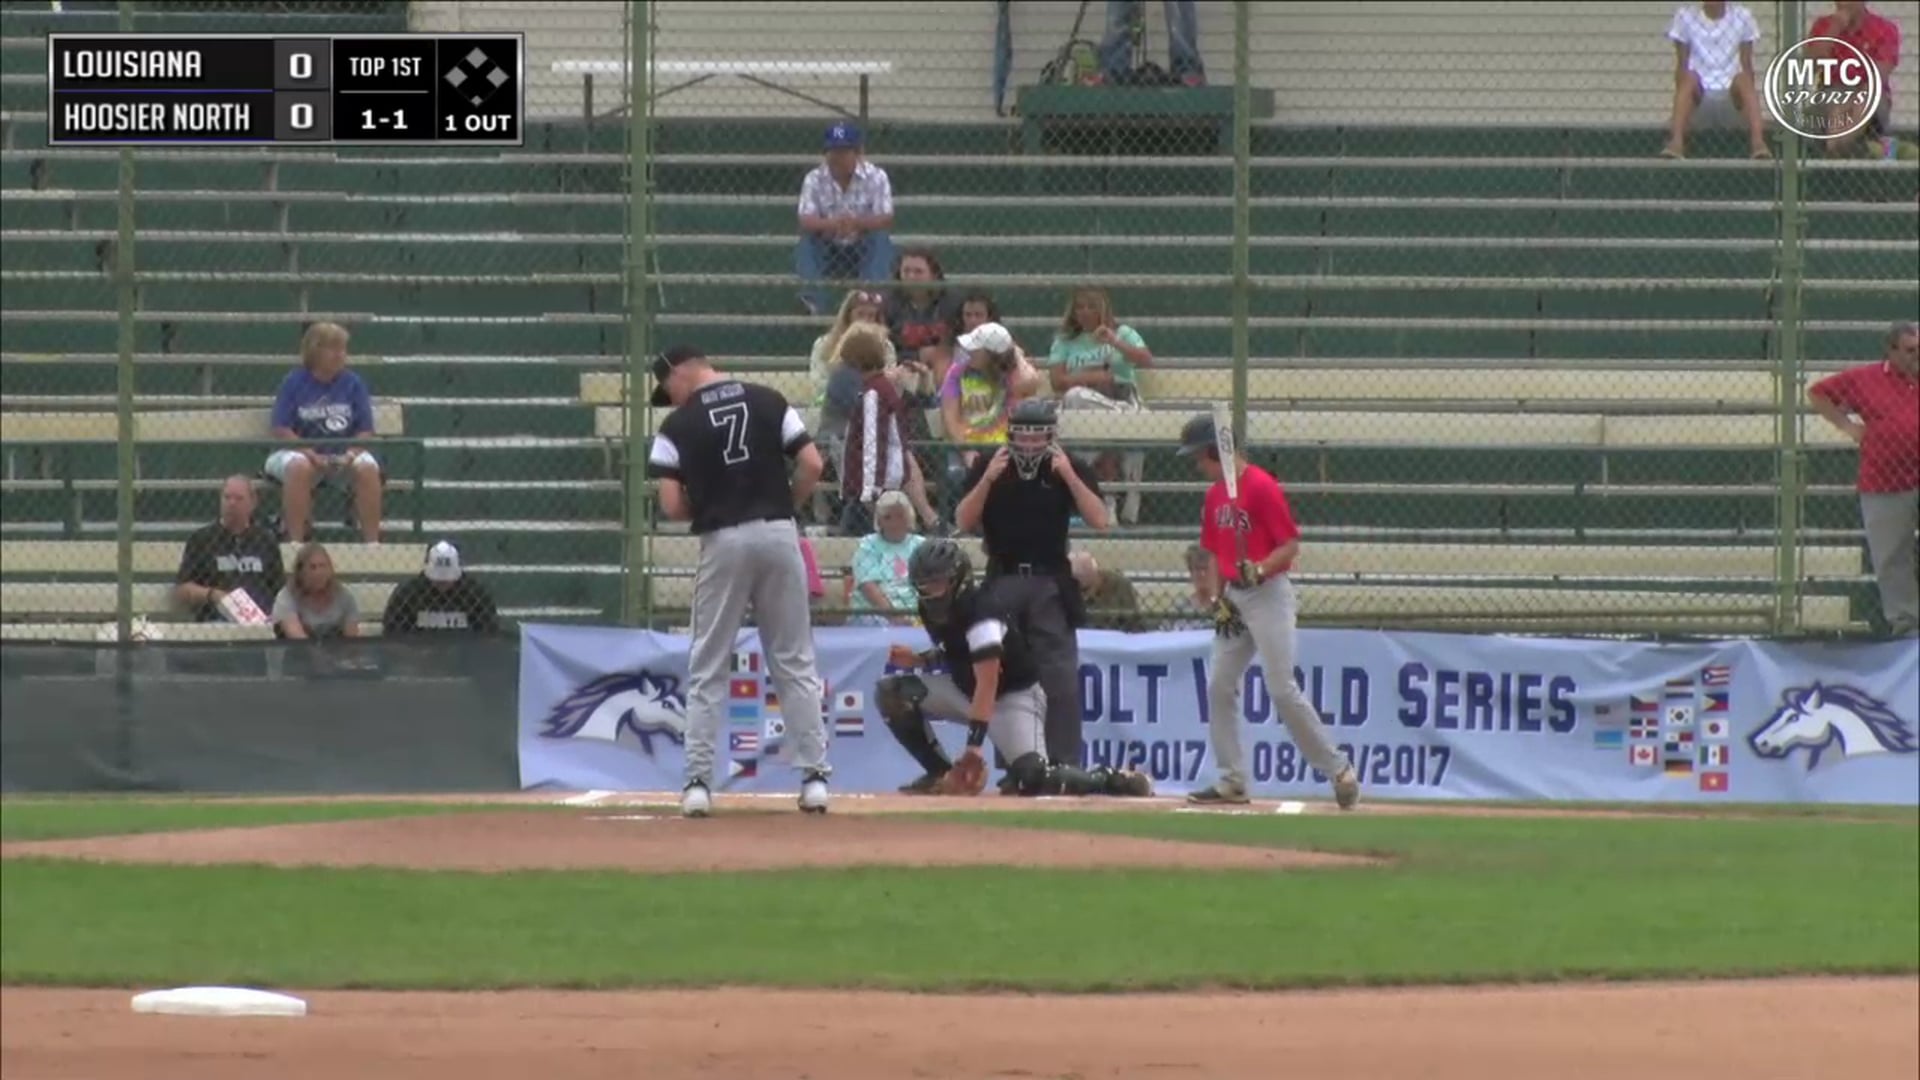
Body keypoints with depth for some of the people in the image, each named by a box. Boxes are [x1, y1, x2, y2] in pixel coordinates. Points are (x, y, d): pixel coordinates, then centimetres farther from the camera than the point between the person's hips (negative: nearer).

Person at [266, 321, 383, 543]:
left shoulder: (352, 384, 4)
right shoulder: (294, 382, -3)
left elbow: (365, 432, 4)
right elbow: (281, 430, -8)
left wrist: (352, 454, -17)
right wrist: (312, 455, -21)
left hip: (343, 456, 2)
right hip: (300, 451, -2)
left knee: (368, 468, -28)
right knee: (299, 468, -37)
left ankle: (372, 541, -23)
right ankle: (295, 542, -35)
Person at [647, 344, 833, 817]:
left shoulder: (679, 425, -1)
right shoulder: (769, 402, 6)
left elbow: (672, 506, -6)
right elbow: (812, 465, 0)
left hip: (723, 541, -2)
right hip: (780, 535, 2)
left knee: (708, 669, 6)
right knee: (796, 663, 9)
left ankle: (698, 782, 0)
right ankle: (814, 775, 5)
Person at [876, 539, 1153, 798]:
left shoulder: (982, 611, -29)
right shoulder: (931, 610, -3)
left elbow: (987, 684, -36)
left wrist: (974, 743, -43)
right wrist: (920, 660, -5)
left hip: (1014, 696, -8)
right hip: (965, 690, 8)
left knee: (1033, 779, -30)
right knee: (891, 691, -9)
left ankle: (1114, 782, -7)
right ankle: (941, 772, -1)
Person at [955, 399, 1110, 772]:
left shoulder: (1069, 468, 0)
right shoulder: (988, 466, 2)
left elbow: (1100, 520, -8)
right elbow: (963, 522, -3)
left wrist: (1068, 476, -18)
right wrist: (988, 479, -17)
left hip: (1051, 585, -2)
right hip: (1003, 583, 2)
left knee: (1061, 679, -8)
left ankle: (1065, 767, -8)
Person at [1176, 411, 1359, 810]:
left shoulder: (1261, 487, -14)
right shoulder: (1215, 494, 11)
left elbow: (1290, 546, -15)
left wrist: (1259, 570, -29)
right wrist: (1217, 598, 7)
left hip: (1268, 594, -9)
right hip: (1234, 598, 9)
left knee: (1282, 688, -12)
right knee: (1219, 686, 3)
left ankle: (1337, 769, -3)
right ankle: (1232, 781, 8)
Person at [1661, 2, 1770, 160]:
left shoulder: (1741, 16, 5)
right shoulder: (1686, 16, 3)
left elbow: (1746, 66, 4)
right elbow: (1682, 67, 1)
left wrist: (1751, 98, -8)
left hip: (1731, 97, 0)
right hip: (1699, 96, 0)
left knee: (1743, 80, -31)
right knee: (1689, 78, -32)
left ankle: (1757, 140, -45)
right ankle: (1676, 141, -47)